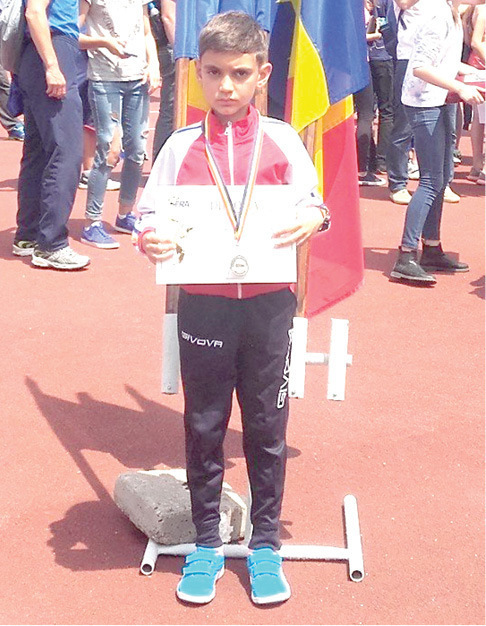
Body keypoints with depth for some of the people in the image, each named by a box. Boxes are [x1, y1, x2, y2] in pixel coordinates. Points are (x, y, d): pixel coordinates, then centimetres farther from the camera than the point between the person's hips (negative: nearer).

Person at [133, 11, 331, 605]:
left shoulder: (280, 140, 1)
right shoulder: (181, 146, 1)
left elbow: (312, 200, -2)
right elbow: (148, 211, 0)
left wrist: (312, 217, -24)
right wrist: (147, 236, -21)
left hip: (267, 303, 0)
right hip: (202, 305, 0)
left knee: (266, 426, 9)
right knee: (204, 425, 10)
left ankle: (265, 542, 25)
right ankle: (206, 542, 26)